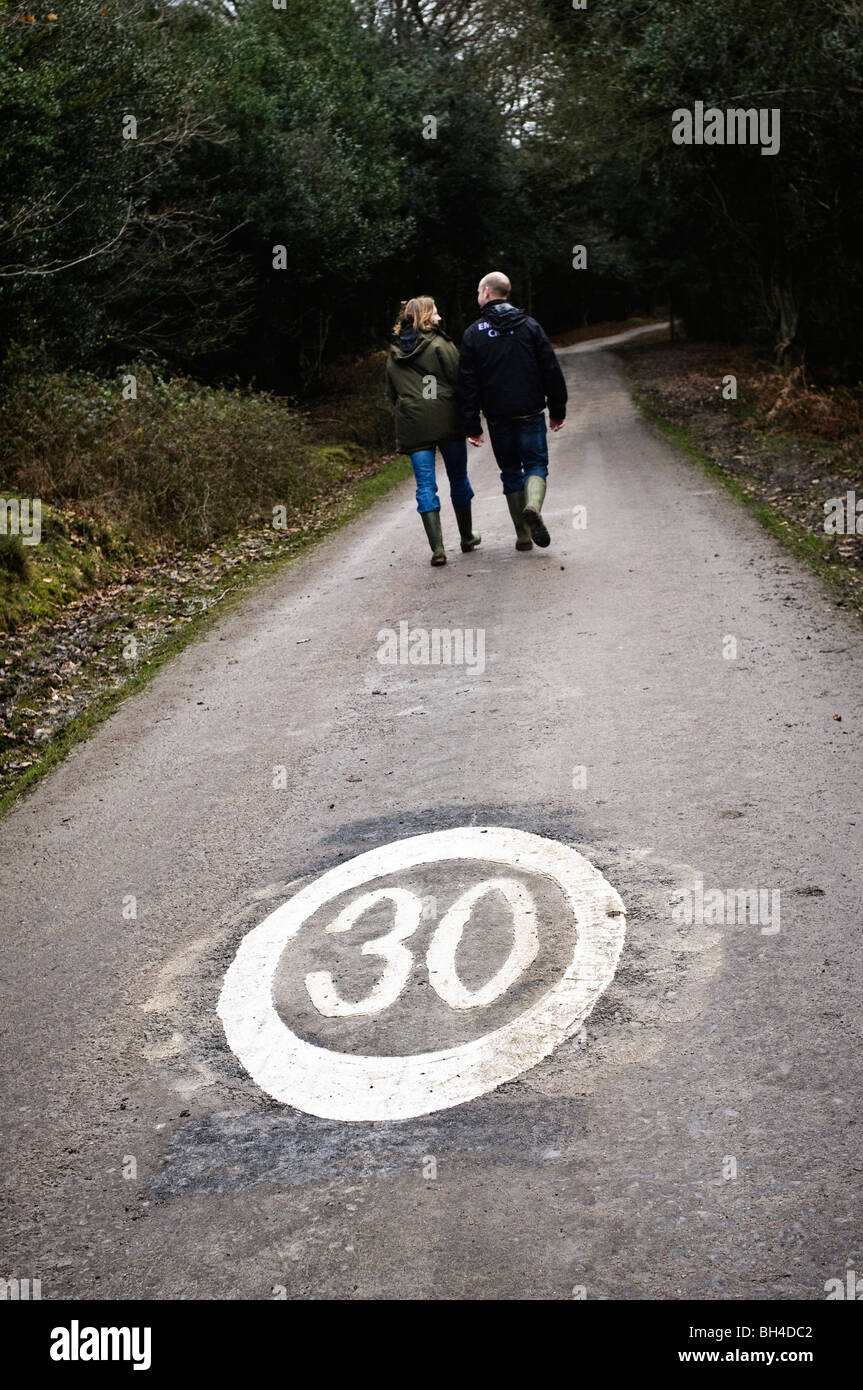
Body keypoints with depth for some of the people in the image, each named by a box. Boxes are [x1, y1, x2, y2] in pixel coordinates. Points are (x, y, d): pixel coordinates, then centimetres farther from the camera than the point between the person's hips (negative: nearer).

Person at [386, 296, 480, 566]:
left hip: (412, 426, 3)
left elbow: (392, 393, 15)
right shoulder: (439, 344, -5)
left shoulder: (393, 353, 11)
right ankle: (467, 537, 26)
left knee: (425, 486, 1)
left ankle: (437, 547, -9)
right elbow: (459, 379, -7)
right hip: (447, 421, -3)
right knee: (458, 479, 13)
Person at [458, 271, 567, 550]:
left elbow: (467, 383, -3)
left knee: (510, 470, 11)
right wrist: (558, 410, 9)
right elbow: (551, 370, 2)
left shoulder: (473, 334, 0)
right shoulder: (529, 325, 3)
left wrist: (472, 425, 0)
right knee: (536, 463, 7)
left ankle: (523, 535, 9)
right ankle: (533, 505, -25)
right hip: (530, 412, 0)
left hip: (498, 417, 0)